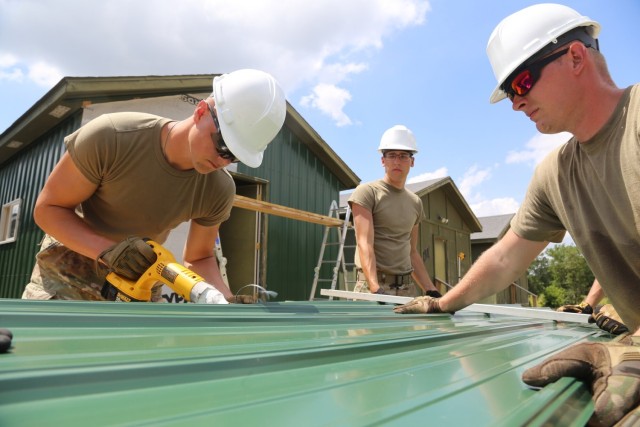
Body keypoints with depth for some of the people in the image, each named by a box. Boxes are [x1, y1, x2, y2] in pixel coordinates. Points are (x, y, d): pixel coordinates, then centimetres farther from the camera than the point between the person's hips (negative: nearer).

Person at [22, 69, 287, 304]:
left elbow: (199, 258, -5)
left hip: (141, 289, 3)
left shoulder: (219, 190, -19)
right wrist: (107, 250, -35)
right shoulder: (110, 137, -28)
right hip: (69, 273, -2)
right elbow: (47, 208, -17)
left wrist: (227, 301, -25)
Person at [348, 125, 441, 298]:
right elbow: (364, 244, -14)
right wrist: (376, 288, -26)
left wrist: (432, 290, 14)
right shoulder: (366, 192, -3)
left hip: (407, 288, 5)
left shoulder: (415, 202, 15)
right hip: (372, 287, -5)